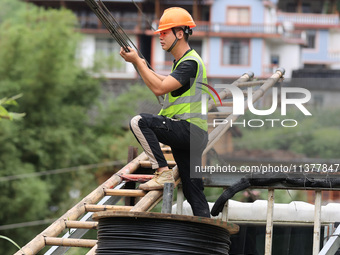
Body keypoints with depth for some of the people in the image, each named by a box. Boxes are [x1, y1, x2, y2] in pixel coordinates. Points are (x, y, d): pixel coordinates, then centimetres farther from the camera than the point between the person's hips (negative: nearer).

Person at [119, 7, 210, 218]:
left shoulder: (191, 62, -13)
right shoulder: (183, 61, 18)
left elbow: (159, 88, -22)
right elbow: (165, 84, 32)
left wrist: (137, 62, -15)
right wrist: (143, 66, 23)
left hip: (189, 129, -10)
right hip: (191, 135, 10)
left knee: (139, 122, -21)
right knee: (193, 190, 9)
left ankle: (163, 172, -20)